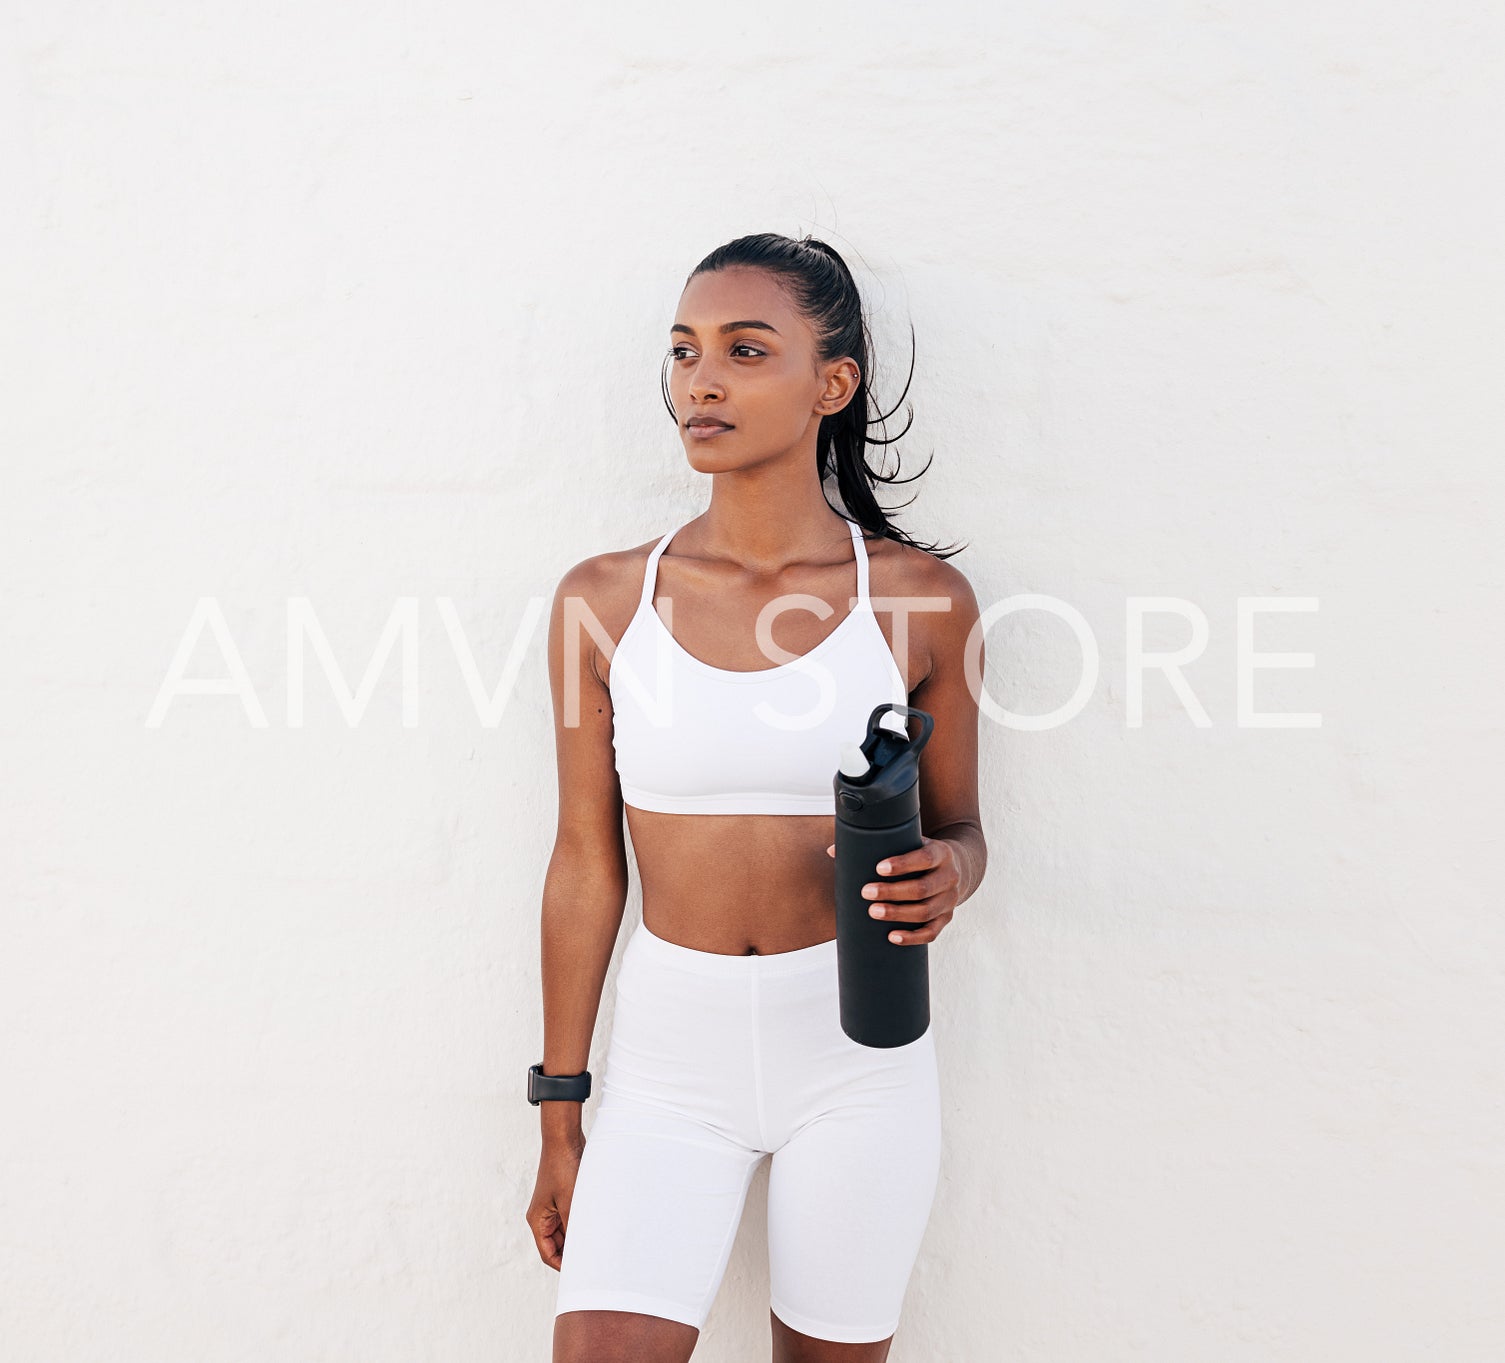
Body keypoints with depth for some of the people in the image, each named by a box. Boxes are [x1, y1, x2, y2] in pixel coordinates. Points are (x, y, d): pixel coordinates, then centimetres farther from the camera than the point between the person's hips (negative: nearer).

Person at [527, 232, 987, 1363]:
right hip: (673, 1050, 1)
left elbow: (957, 824, 7)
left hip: (857, 1047, 0)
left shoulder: (916, 595, -5)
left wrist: (945, 874, -18)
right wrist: (561, 1119, 5)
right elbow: (587, 864, 2)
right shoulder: (605, 599, -3)